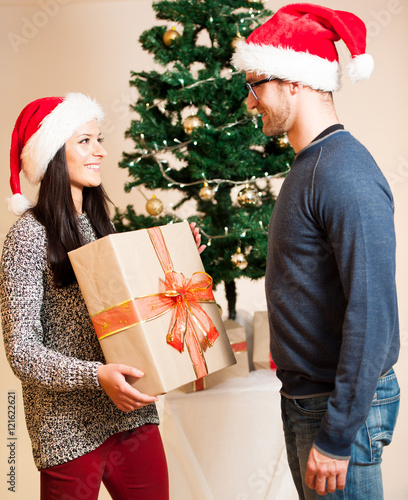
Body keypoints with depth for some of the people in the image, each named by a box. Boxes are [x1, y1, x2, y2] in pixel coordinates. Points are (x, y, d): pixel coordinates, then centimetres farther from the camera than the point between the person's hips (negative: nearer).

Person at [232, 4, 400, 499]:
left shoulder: (347, 176, -21)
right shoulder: (307, 168, 11)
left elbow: (372, 313, -26)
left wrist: (337, 436, -24)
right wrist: (304, 408, 16)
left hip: (341, 407, -9)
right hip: (301, 398, 9)